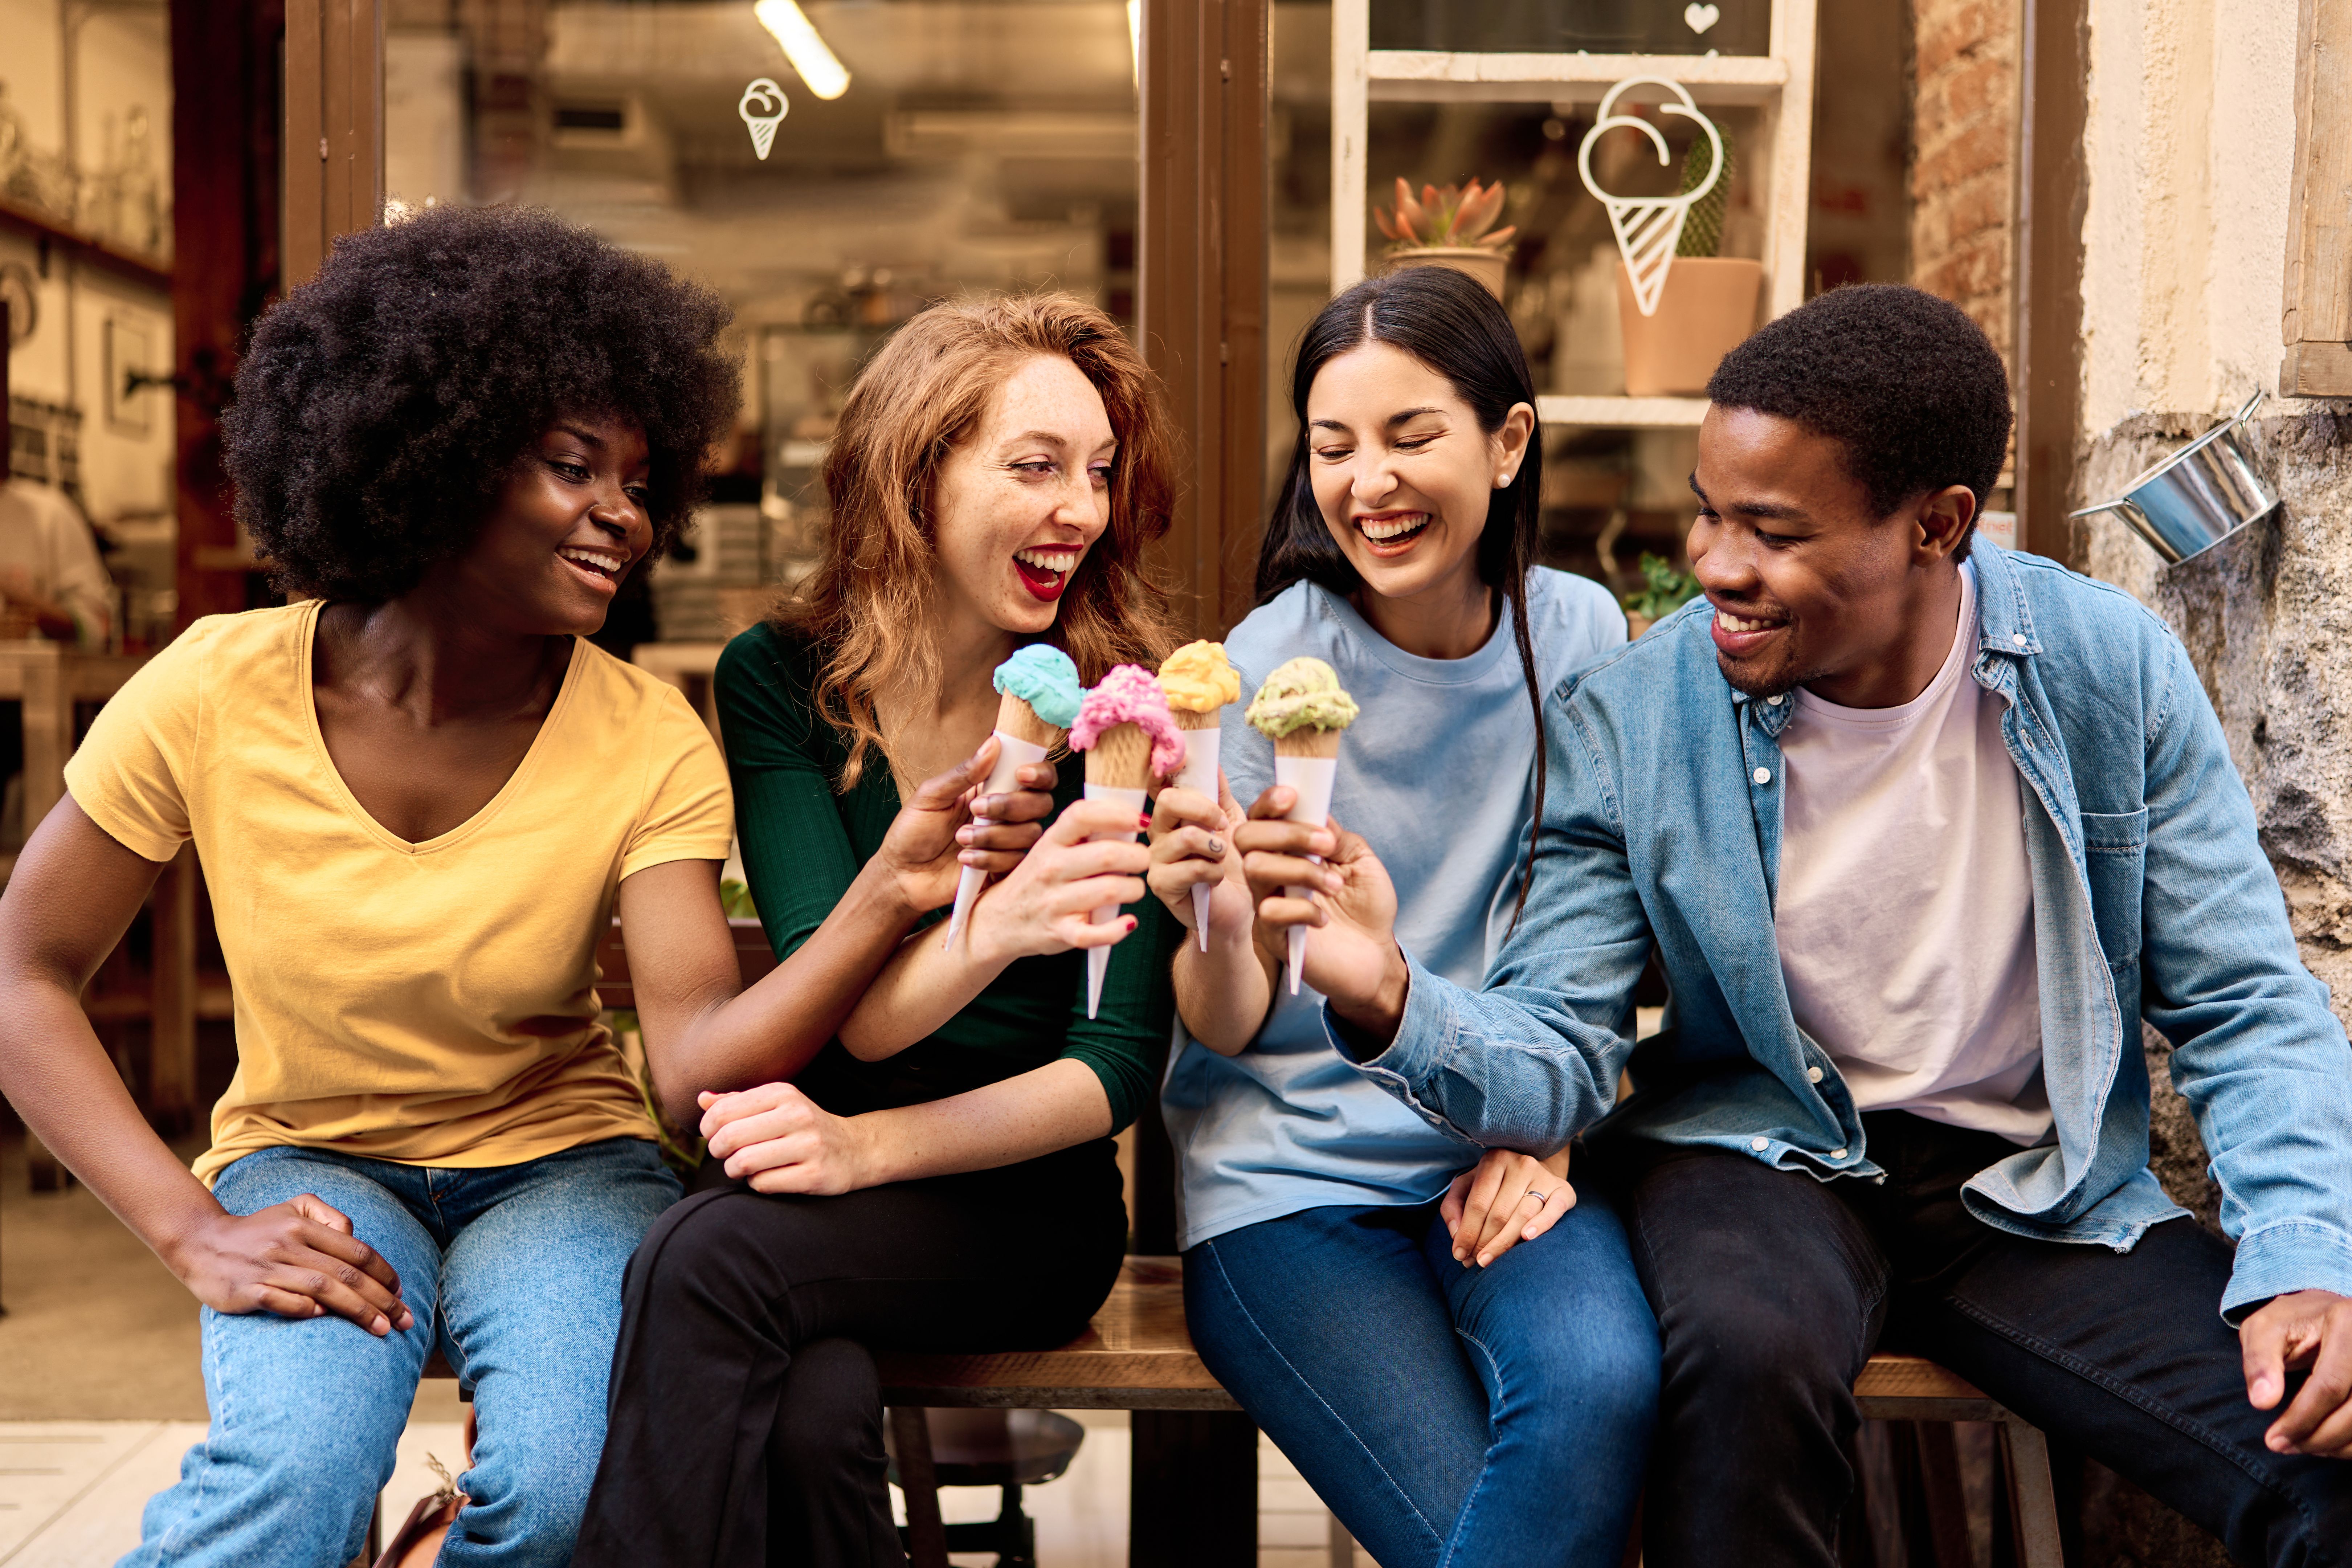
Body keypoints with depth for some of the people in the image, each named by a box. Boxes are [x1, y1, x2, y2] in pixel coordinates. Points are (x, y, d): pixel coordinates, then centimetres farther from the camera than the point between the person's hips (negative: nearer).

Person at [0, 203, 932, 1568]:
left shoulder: (649, 741, -11)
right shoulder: (218, 697, -12)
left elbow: (696, 1057, -22)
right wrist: (194, 1229, -15)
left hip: (562, 1165, 1)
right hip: (309, 1164, -1)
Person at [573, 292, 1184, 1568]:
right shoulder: (780, 682, -1)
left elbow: (1121, 1063, -7)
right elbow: (839, 1016, -11)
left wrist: (872, 1144, -23)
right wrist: (993, 931, -34)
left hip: (1029, 1197, -1)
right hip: (835, 1175, 1)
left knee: (710, 1259, -29)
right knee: (811, 1410, -33)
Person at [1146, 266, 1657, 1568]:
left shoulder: (1577, 633, 0)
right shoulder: (1276, 660, -8)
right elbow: (1228, 1030, -7)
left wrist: (1542, 1134, -2)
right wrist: (1223, 921, -29)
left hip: (1503, 1153, 3)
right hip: (1289, 1168, -2)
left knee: (1603, 1383, -28)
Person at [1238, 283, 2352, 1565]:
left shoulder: (2113, 671, -8)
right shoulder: (1625, 721, -11)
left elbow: (2245, 1009, -1)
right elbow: (1562, 1056, -12)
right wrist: (1395, 1003, -34)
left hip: (2044, 1189, 2)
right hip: (1765, 1155, -1)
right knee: (1750, 1351, -36)